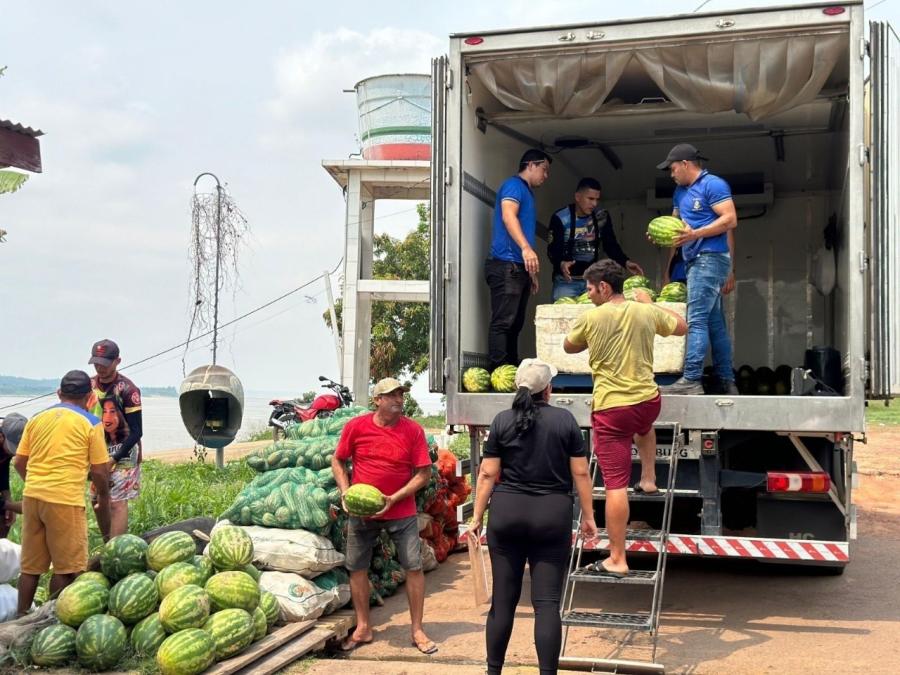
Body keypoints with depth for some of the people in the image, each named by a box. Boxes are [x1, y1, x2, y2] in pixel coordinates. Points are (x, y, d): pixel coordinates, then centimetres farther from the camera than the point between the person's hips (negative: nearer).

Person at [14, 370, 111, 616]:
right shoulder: (90, 423, -1)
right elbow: (99, 471, -2)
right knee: (66, 568, 6)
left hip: (32, 496, 6)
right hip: (65, 501, -5)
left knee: (30, 567, 15)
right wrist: (103, 498, 15)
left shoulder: (37, 419, 12)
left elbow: (19, 462, 13)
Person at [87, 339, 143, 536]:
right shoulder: (89, 385, 5)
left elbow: (136, 431, -13)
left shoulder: (127, 390, -13)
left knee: (117, 503, -9)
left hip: (122, 453, -7)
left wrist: (114, 459, -18)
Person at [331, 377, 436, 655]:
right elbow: (338, 460, 5)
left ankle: (417, 630, 12)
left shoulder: (413, 430, -8)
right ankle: (363, 628, 23)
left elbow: (423, 473, -7)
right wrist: (345, 492, -8)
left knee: (414, 567, -2)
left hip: (401, 511, -1)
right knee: (357, 568, 7)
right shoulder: (356, 426, -6)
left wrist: (394, 498, -16)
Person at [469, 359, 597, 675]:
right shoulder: (565, 420, 0)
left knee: (503, 598, 10)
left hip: (507, 513, 1)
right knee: (547, 602, 1)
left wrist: (477, 517, 6)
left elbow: (488, 474, 0)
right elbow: (580, 473, 1)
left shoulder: (502, 421, 2)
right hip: (552, 516, -1)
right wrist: (588, 515, 9)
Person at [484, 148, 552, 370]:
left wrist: (532, 272, 27)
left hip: (519, 268, 10)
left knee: (515, 324, 10)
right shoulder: (514, 185, -3)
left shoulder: (527, 193, 26)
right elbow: (508, 215, -21)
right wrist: (526, 248, -34)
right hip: (506, 266, -10)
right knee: (503, 322, -13)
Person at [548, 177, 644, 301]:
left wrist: (625, 262, -13)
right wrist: (561, 264, -37)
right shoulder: (560, 218, -11)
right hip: (566, 281, -4)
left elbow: (611, 246, 4)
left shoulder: (602, 217, 2)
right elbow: (553, 249, -16)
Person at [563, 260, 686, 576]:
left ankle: (617, 559, 1)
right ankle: (648, 479, 38)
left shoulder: (590, 318, -6)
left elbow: (569, 347, 13)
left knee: (615, 485, -3)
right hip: (648, 401, 4)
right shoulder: (646, 312, 2)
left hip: (610, 409, -4)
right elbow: (682, 327, 21)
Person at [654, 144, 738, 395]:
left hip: (710, 258, -9)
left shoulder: (713, 184, -7)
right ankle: (726, 382, 12)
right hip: (695, 261, 9)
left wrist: (695, 234, -21)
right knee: (715, 323, 9)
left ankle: (691, 380, -19)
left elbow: (730, 220, -15)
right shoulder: (680, 192, 20)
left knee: (696, 320, -15)